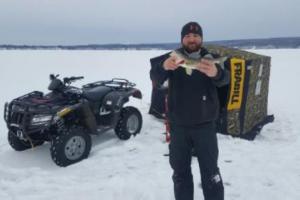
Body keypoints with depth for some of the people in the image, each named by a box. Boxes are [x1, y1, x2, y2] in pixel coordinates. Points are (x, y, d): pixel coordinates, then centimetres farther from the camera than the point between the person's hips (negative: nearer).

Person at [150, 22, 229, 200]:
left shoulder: (211, 58, -3)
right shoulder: (173, 58, -2)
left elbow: (225, 79, -22)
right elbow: (156, 78, -19)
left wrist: (216, 73, -47)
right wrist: (163, 67, -43)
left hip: (205, 125, -1)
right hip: (178, 126, 1)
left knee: (210, 170, 10)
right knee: (180, 171, 15)